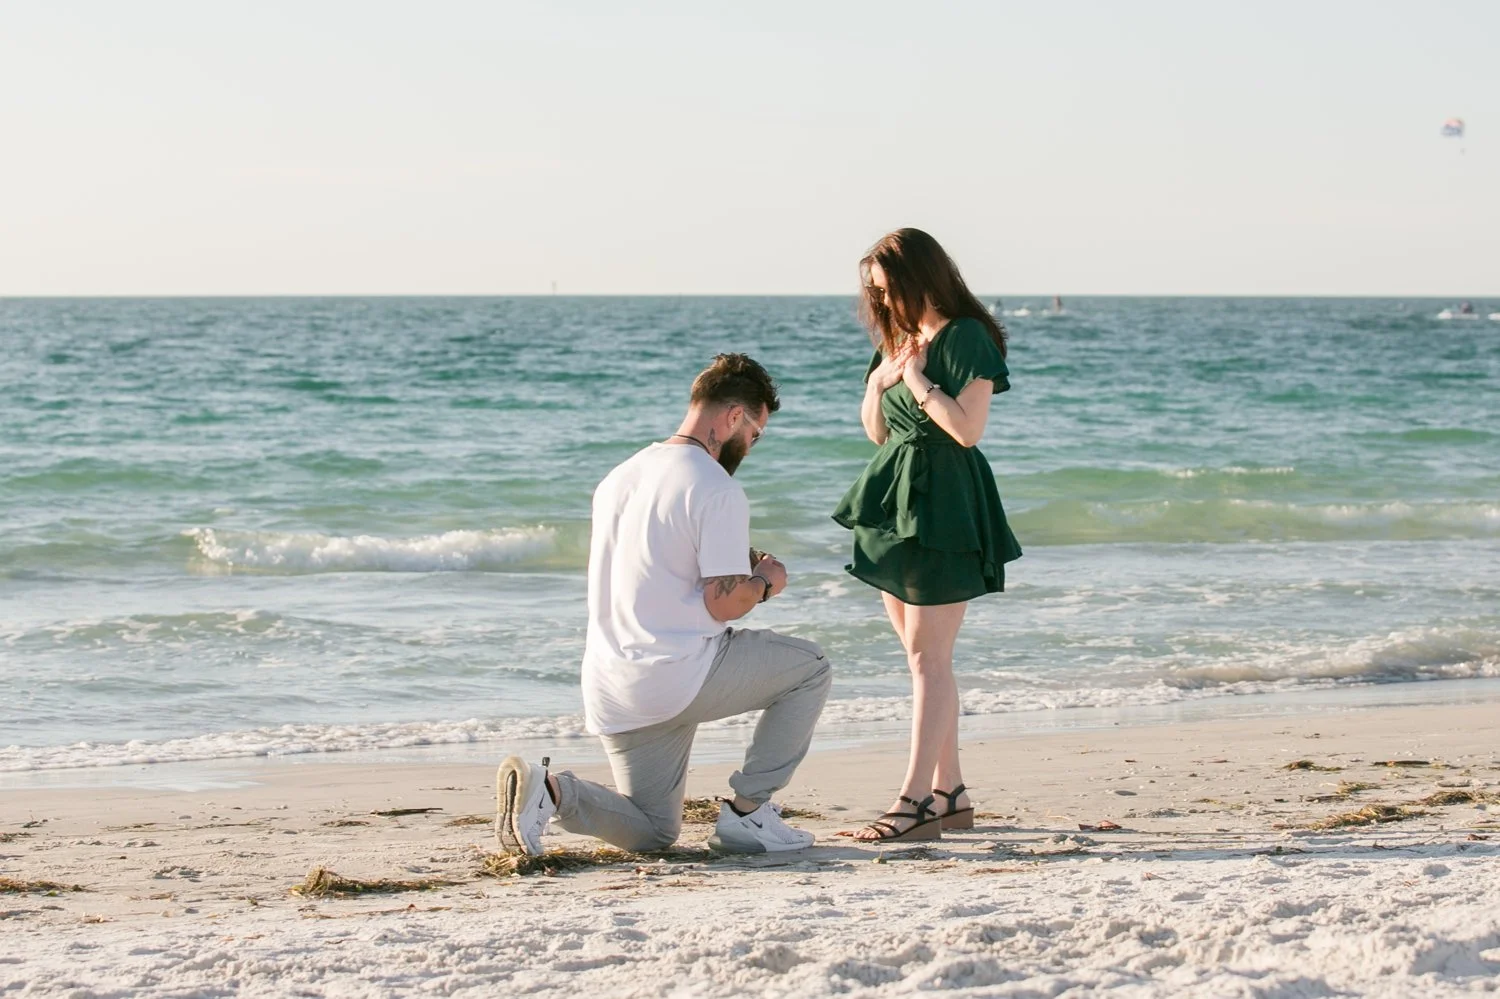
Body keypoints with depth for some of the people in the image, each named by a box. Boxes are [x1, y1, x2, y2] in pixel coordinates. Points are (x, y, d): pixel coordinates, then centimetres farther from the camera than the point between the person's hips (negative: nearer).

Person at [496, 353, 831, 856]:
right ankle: (746, 812, 8)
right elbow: (723, 602, -16)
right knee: (810, 668, 13)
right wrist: (765, 582, 6)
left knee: (650, 833, 17)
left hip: (610, 692, 8)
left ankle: (547, 790, -9)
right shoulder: (717, 491, -11)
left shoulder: (619, 478, 15)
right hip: (677, 676, -8)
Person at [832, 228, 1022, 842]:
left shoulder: (968, 339, -9)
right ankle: (949, 793, 14)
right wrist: (878, 381, 0)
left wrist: (917, 377, -12)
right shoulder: (899, 338, 15)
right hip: (894, 498, 9)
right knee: (923, 657, 9)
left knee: (928, 657, -11)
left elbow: (968, 429, -18)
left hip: (943, 506, -9)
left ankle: (914, 803, -14)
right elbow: (876, 431, 18)